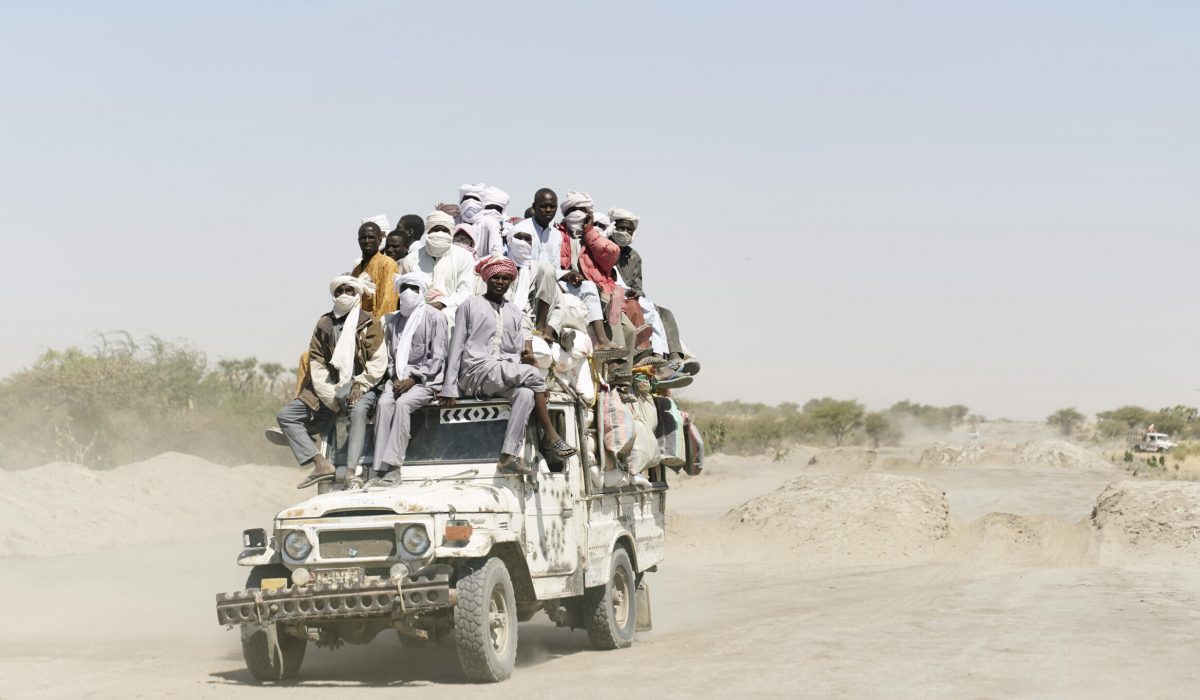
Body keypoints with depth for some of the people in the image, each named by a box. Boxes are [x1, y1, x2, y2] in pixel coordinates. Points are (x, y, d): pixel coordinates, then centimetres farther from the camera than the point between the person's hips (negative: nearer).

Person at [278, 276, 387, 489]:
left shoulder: (369, 323, 3)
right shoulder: (324, 324, 12)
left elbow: (379, 362, -4)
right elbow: (316, 364, 5)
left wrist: (359, 385, -18)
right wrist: (331, 396, -8)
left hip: (360, 387, -5)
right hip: (328, 389, 5)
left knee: (358, 410, -38)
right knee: (285, 415, -8)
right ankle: (322, 464, -22)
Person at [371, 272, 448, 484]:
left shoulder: (434, 318, 0)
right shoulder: (394, 321, 16)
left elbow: (437, 359, -6)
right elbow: (391, 358, 16)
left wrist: (413, 379, -14)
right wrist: (395, 378, -3)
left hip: (426, 379, -4)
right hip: (399, 379, 4)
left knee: (403, 402, -32)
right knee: (384, 402, -26)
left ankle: (392, 465, -34)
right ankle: (380, 468, -31)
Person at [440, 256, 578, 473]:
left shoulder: (514, 311, 19)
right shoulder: (471, 305, 5)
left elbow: (518, 348, 20)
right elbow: (456, 346, 1)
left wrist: (526, 354, -5)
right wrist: (449, 388, -6)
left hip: (506, 376, 5)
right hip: (476, 372, -5)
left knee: (526, 394, -29)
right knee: (533, 375, -24)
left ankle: (509, 455, -38)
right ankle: (550, 437, -16)